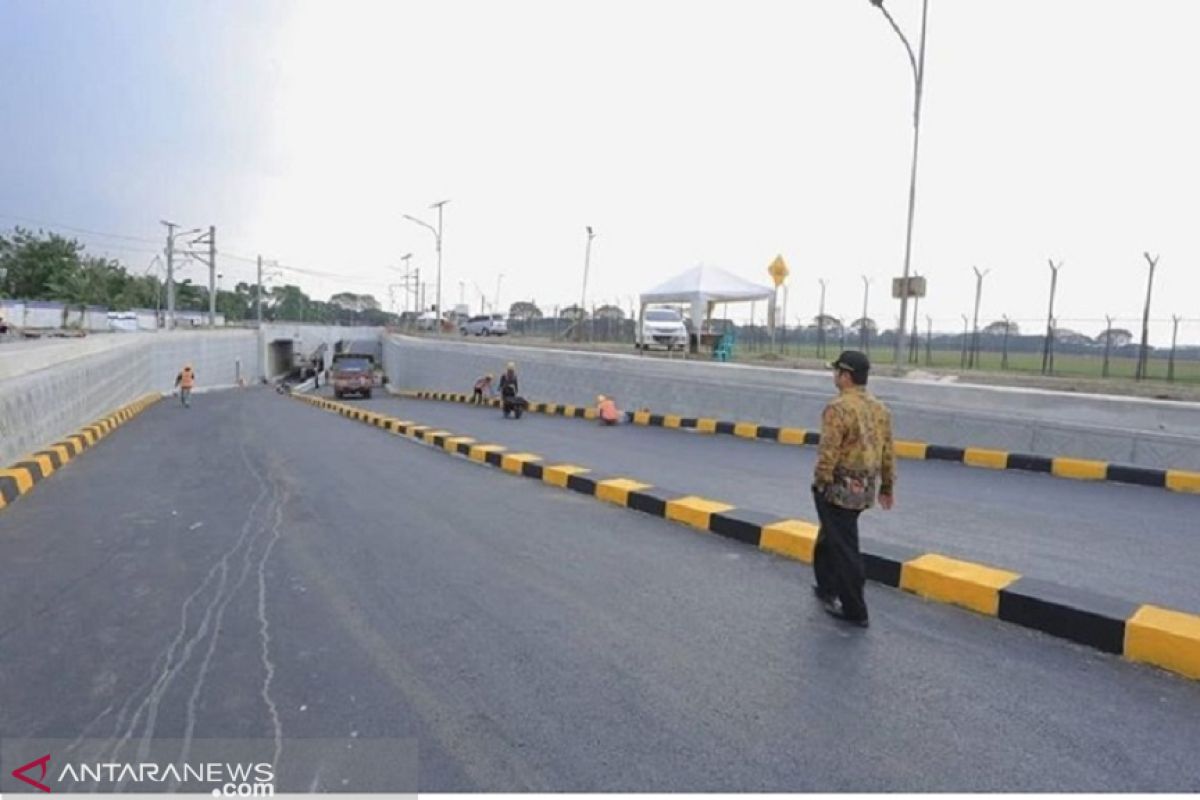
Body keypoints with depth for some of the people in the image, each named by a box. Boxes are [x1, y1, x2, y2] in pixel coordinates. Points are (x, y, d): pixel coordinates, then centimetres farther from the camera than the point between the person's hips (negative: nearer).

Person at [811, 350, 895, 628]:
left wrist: (820, 483, -11)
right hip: (864, 489, 8)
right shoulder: (880, 409, 8)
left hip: (839, 488, -8)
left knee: (843, 546, 1)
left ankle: (854, 609, 9)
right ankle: (827, 587, 36)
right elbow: (888, 451, 11)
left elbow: (828, 452, -21)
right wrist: (887, 486, 18)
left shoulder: (838, 408, -18)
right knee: (831, 537, 24)